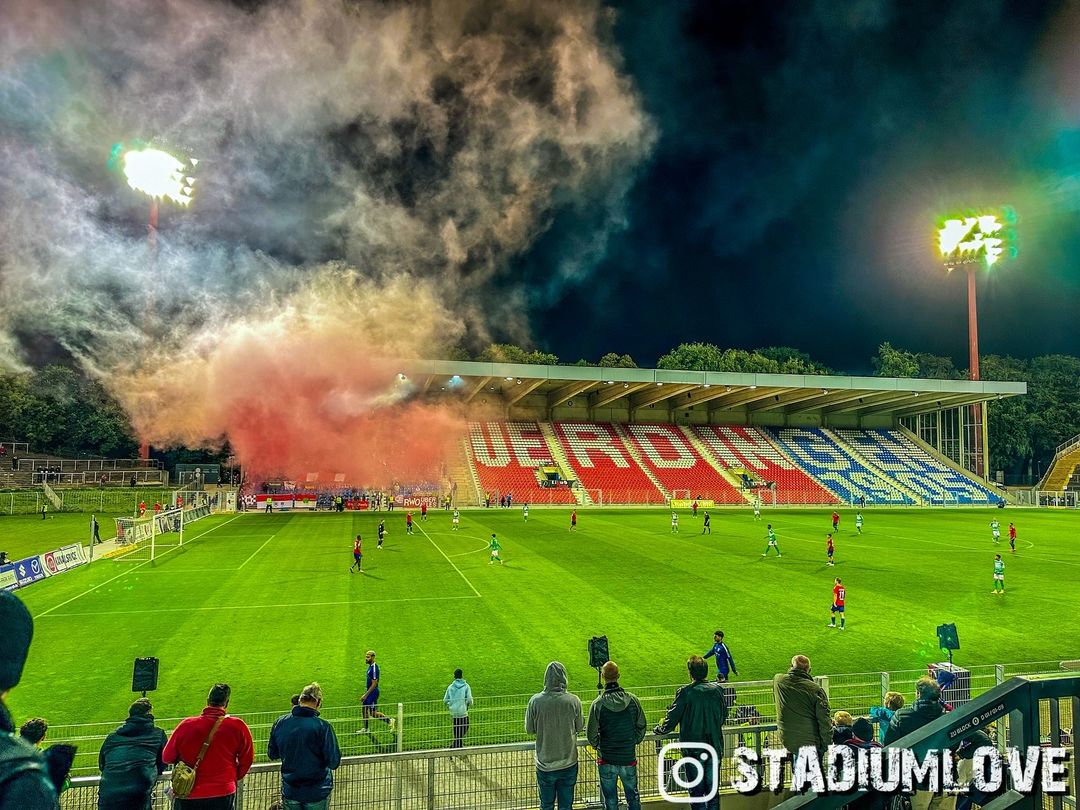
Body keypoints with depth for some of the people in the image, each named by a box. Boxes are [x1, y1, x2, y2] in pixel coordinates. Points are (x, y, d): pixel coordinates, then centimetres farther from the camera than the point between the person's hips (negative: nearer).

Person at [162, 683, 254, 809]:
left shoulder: (186, 725, -10)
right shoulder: (238, 726, -11)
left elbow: (167, 758, 4)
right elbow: (247, 759, 0)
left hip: (187, 797, 1)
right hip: (223, 795, -1)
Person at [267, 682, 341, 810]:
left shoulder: (280, 723, -8)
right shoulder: (322, 726, -22)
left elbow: (272, 754, 6)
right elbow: (334, 762, -19)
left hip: (289, 791, 3)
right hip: (317, 794, -3)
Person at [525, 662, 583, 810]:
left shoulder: (535, 701, -15)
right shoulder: (574, 701, -14)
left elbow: (529, 729, -4)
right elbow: (579, 728, -2)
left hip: (545, 764, 0)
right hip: (569, 763, 0)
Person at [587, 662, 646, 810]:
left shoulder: (598, 704, -16)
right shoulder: (632, 700, -10)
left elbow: (592, 734, -10)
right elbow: (641, 727, 0)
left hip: (606, 760, -2)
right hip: (629, 758, 2)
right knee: (633, 796, 20)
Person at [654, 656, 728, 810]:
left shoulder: (685, 692, -17)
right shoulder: (717, 690, -4)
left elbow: (672, 718, -11)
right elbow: (723, 717, 9)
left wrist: (660, 729, 8)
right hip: (715, 747, 4)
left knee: (696, 790, 10)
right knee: (712, 787, 16)